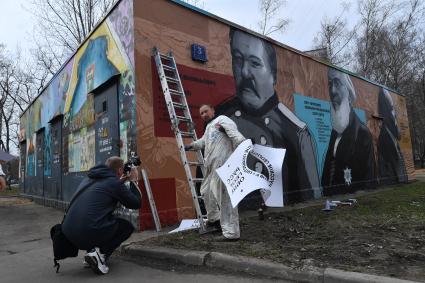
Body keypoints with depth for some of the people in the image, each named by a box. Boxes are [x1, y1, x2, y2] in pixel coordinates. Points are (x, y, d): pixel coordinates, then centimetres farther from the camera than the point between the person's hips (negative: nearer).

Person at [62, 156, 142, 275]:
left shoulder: (89, 178, 17)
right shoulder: (114, 182, -4)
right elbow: (136, 203, 5)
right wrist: (133, 181, 16)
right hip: (90, 233, -8)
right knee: (127, 226, 16)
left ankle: (91, 252, 18)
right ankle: (100, 253, -2)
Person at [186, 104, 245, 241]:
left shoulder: (222, 119, 0)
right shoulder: (209, 127, 29)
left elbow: (235, 134, -18)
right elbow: (203, 141, 47)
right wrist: (191, 145, 58)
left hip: (222, 166, -10)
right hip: (211, 168, 10)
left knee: (224, 197, -11)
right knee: (206, 191, 23)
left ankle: (231, 232, -7)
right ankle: (214, 219, 42)